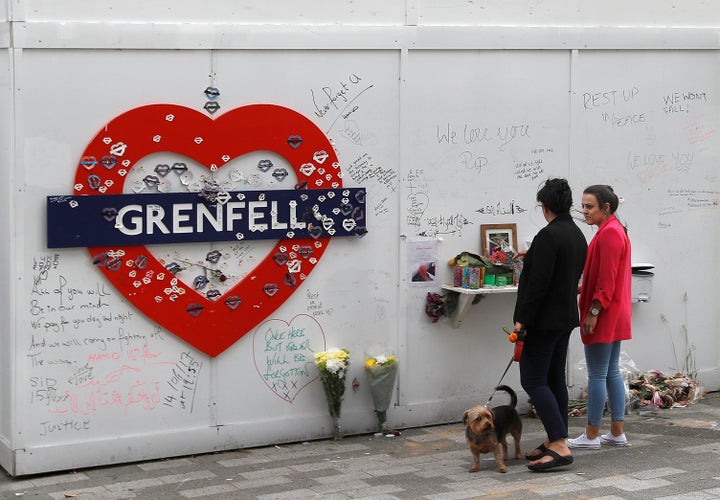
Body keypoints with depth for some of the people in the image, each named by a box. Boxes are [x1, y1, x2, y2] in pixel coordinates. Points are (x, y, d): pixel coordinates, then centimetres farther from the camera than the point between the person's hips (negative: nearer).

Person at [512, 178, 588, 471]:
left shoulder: (548, 236, -19)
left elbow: (538, 282, -23)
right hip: (566, 318, 10)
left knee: (533, 381, -8)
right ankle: (554, 442, 18)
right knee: (554, 379, 13)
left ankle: (559, 447, -16)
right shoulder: (578, 235, 11)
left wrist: (522, 320, -17)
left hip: (543, 321, -10)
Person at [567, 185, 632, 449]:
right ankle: (617, 432, 17)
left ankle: (591, 435, 3)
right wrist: (582, 289, 18)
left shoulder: (609, 234, -17)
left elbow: (607, 279, -21)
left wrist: (593, 312, -20)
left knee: (597, 375, -3)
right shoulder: (615, 230, 15)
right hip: (615, 315, 11)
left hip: (604, 316, -11)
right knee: (612, 372, 13)